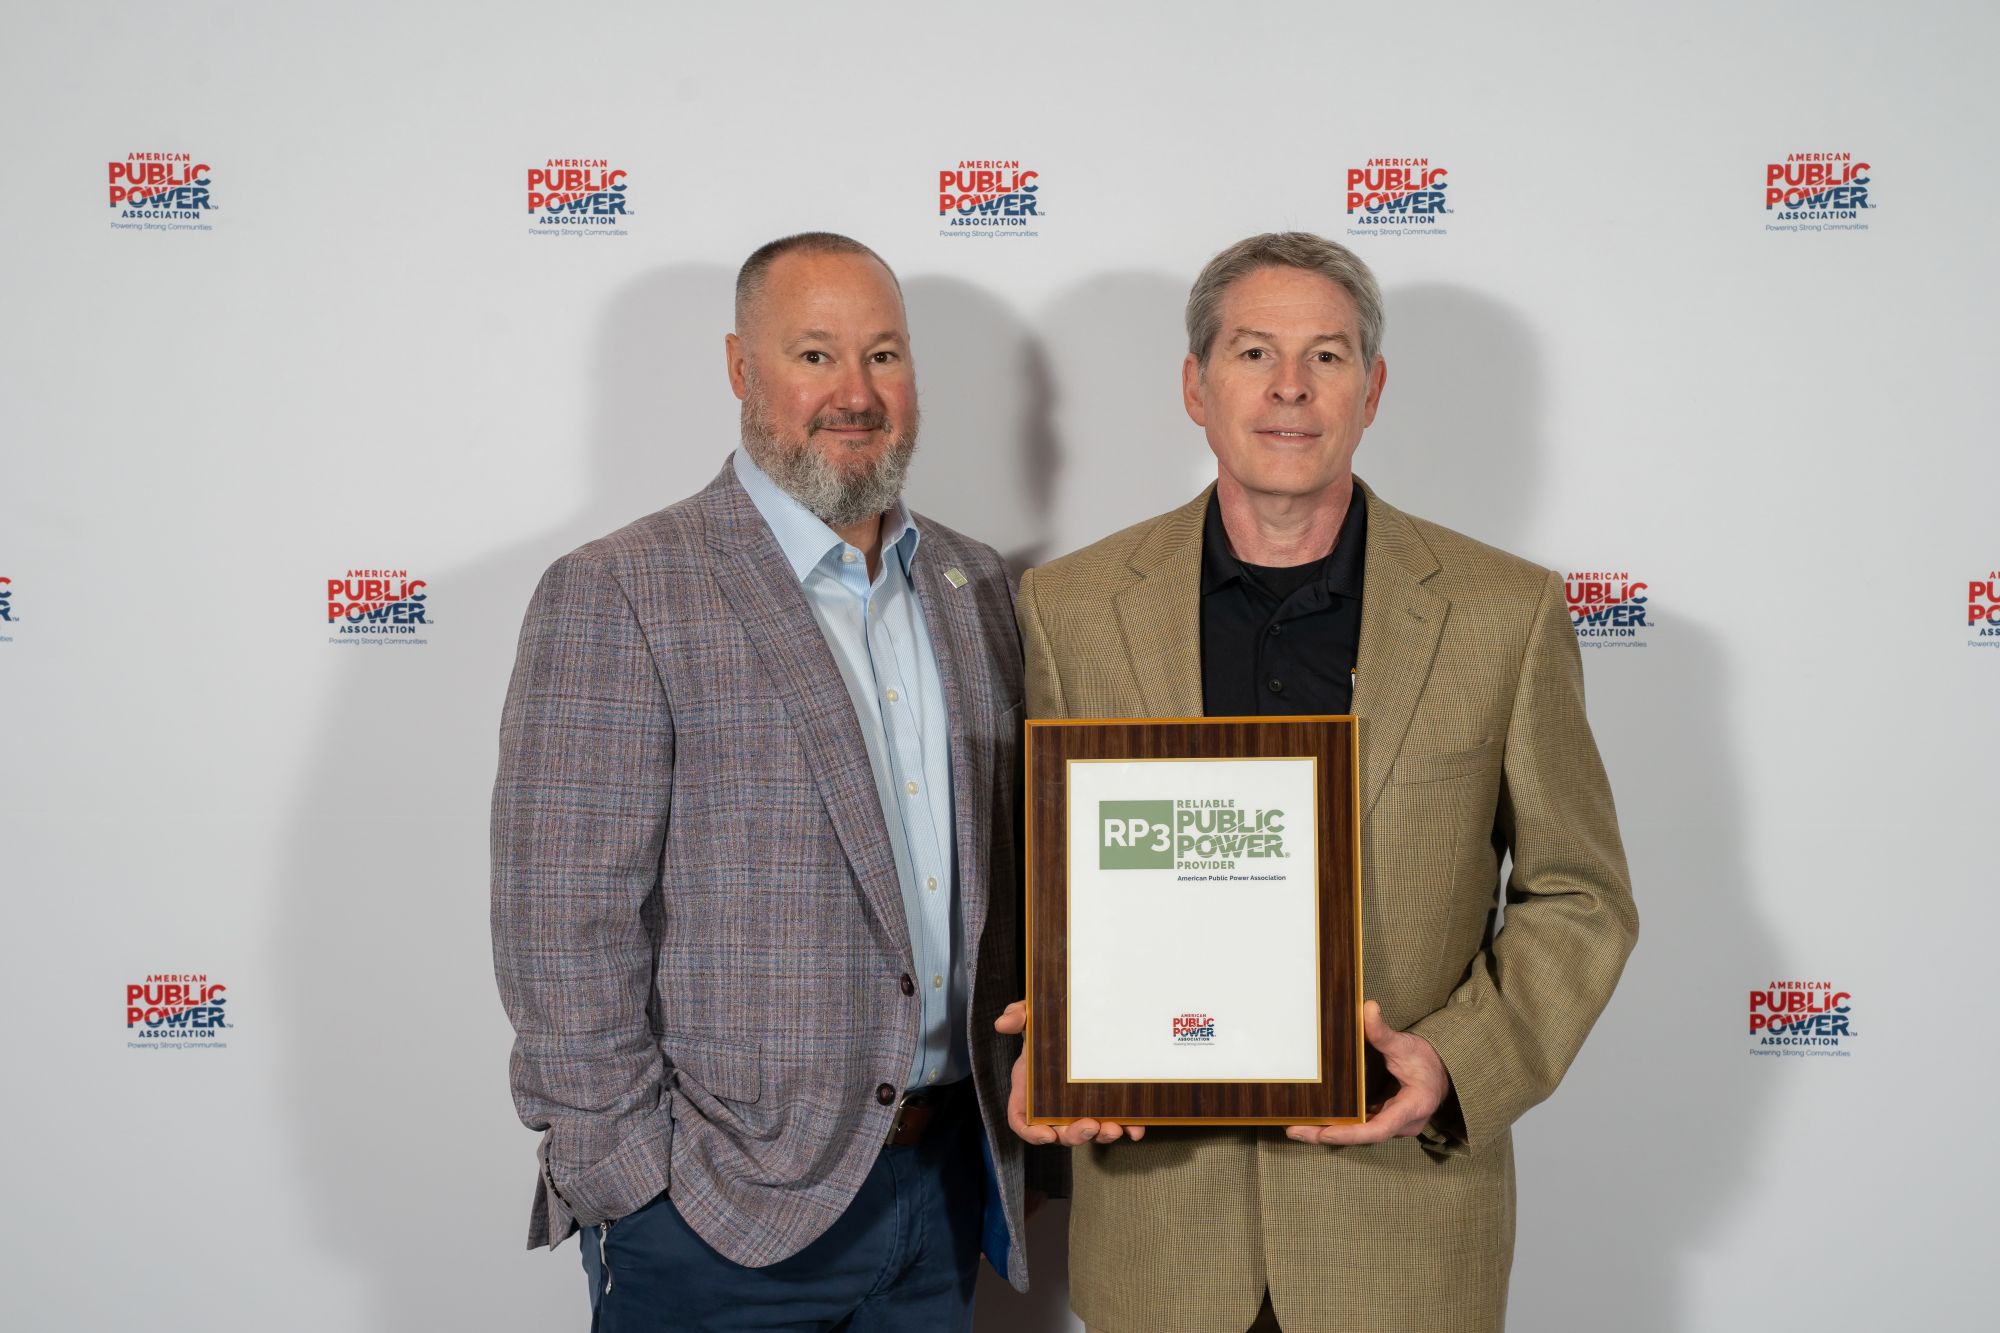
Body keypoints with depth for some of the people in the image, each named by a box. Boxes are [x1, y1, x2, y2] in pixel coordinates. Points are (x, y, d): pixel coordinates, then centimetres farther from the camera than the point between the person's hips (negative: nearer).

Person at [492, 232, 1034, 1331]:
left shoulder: (974, 587, 9)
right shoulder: (615, 597, -10)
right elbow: (563, 936, -13)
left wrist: (1007, 1113, 8)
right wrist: (628, 1185, -12)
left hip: (946, 1182, 5)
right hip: (721, 1209, -5)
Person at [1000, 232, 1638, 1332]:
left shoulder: (1507, 613, -3)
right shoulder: (1071, 607, -1)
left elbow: (1577, 897, 2)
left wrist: (1460, 1062, -12)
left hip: (1401, 1199, 0)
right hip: (1154, 1198, 1)